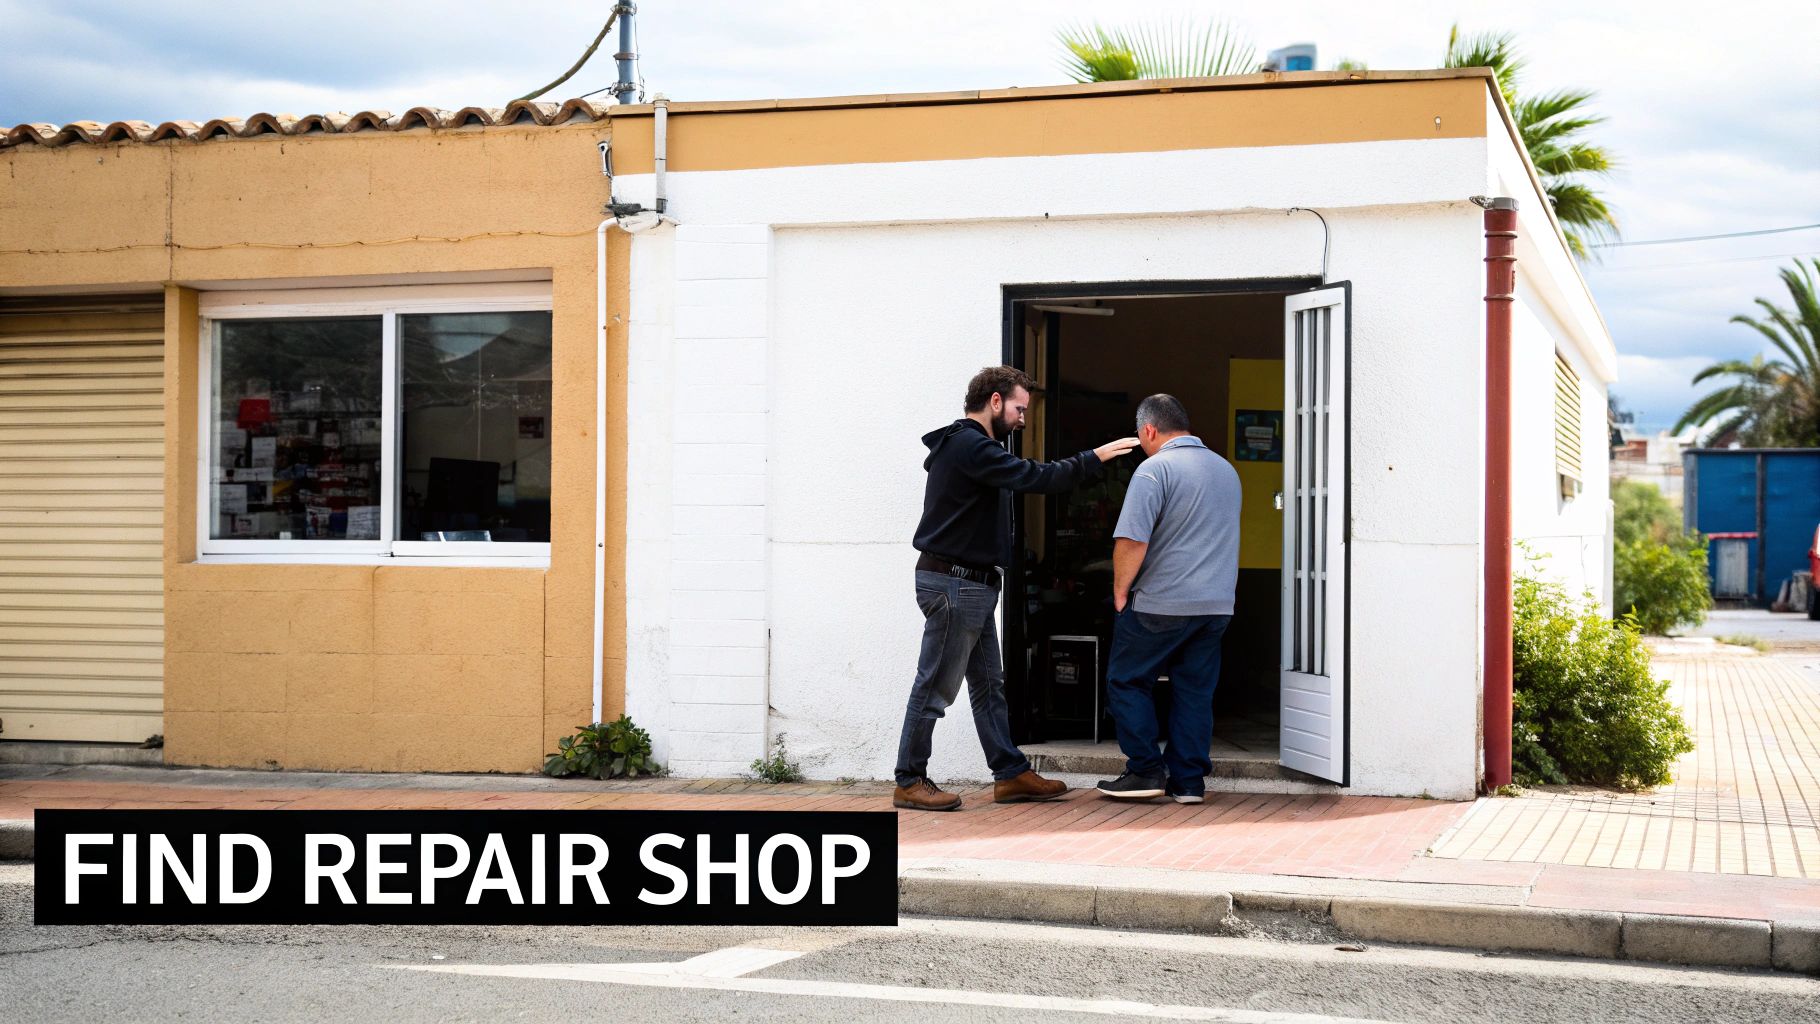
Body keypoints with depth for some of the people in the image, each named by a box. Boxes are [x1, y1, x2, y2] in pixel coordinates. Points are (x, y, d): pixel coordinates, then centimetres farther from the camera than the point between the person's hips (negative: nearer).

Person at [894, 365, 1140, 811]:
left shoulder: (964, 445, 19)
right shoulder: (970, 446, -17)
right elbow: (1033, 478, -24)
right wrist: (1093, 459, -18)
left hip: (973, 584, 11)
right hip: (953, 583, -11)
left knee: (989, 685, 13)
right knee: (936, 686, -4)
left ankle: (1010, 774, 17)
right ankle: (909, 783, 3)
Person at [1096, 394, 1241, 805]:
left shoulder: (1156, 468, -12)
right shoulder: (1227, 470, 14)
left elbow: (1132, 540, -19)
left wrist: (1120, 589, -6)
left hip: (1162, 603, -7)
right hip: (1217, 604, 7)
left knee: (1127, 681, 7)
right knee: (1195, 691, 10)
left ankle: (1146, 771, 5)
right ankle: (1188, 781, 10)